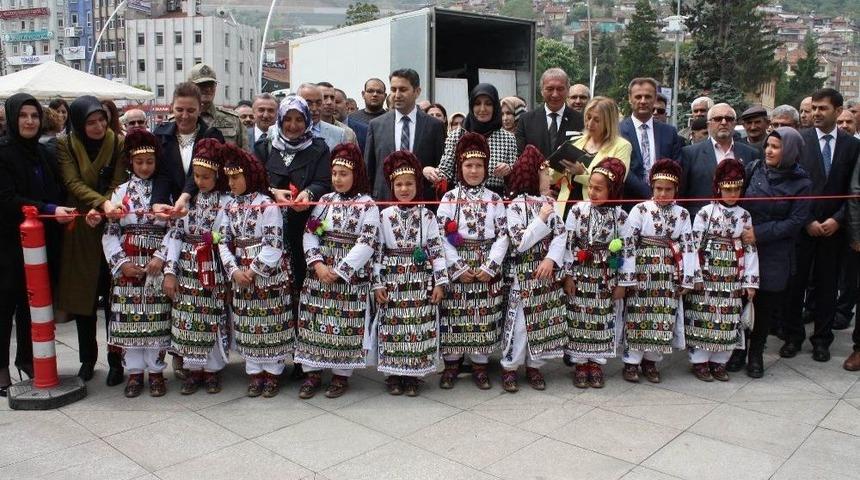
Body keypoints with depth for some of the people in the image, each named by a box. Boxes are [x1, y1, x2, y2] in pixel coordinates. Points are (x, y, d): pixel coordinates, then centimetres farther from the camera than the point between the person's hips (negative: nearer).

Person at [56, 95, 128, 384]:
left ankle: (116, 360, 13)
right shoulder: (65, 146, 0)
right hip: (80, 231, 1)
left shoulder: (118, 143, -2)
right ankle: (87, 358, 25)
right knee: (83, 294, 8)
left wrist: (99, 211, -22)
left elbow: (118, 184, -6)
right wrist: (103, 202, -29)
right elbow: (73, 183, -12)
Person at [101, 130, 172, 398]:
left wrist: (161, 257, -13)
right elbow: (110, 232, 3)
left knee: (156, 317, 1)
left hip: (157, 263, -1)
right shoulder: (121, 192, 6)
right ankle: (134, 371, 16)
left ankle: (155, 370, 14)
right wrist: (121, 262, -7)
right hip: (127, 265, 1)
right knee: (129, 317, 3)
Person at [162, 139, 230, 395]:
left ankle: (212, 369, 20)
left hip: (213, 271, -3)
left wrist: (217, 239, -24)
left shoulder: (225, 203, -5)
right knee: (187, 319, 6)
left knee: (212, 318, 3)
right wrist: (170, 270, -7)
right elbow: (174, 234, -2)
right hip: (186, 270, 3)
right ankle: (192, 368, 21)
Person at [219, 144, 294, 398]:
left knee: (272, 324, 3)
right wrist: (234, 270, -8)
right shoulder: (229, 206, 7)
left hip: (269, 275, -5)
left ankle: (272, 373, 18)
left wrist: (254, 270, -15)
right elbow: (224, 241, 5)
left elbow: (274, 244, -15)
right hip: (241, 275, 6)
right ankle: (255, 373, 24)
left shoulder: (267, 205, -11)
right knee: (247, 325, 11)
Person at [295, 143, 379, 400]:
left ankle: (341, 374, 17)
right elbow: (309, 234, 4)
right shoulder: (324, 201, 8)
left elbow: (367, 243, -12)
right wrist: (318, 264, -12)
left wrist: (339, 271, -16)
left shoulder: (368, 205, -5)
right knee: (314, 321, 5)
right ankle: (312, 372, 18)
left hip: (352, 276, -4)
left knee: (346, 323, 2)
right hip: (319, 272, 4)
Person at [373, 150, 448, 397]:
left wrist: (440, 282, -4)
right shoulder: (385, 215, 1)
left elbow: (437, 249, 0)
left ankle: (413, 375, 17)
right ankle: (394, 375, 20)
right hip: (392, 281, 0)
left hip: (421, 282, 0)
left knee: (419, 328, 3)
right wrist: (377, 283, -2)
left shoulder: (427, 216, 1)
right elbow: (377, 251, 2)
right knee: (393, 327, 4)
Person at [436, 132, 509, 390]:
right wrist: (458, 267, -12)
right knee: (454, 316, 3)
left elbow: (503, 236, 0)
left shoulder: (495, 200, 5)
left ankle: (480, 365, 19)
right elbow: (442, 236, -5)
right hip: (456, 268, -1)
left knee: (485, 317, 5)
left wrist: (490, 266, -11)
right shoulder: (449, 199, 0)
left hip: (488, 269, 1)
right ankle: (451, 363, 19)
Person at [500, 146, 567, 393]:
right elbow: (519, 243, -17)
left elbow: (561, 234, 0)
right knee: (520, 322, -1)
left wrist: (551, 259, -16)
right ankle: (509, 367, 14)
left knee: (545, 320, 9)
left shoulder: (549, 203, 7)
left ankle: (534, 366, 23)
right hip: (524, 275, -6)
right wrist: (541, 220, -17)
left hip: (548, 272, 6)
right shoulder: (515, 206, -10)